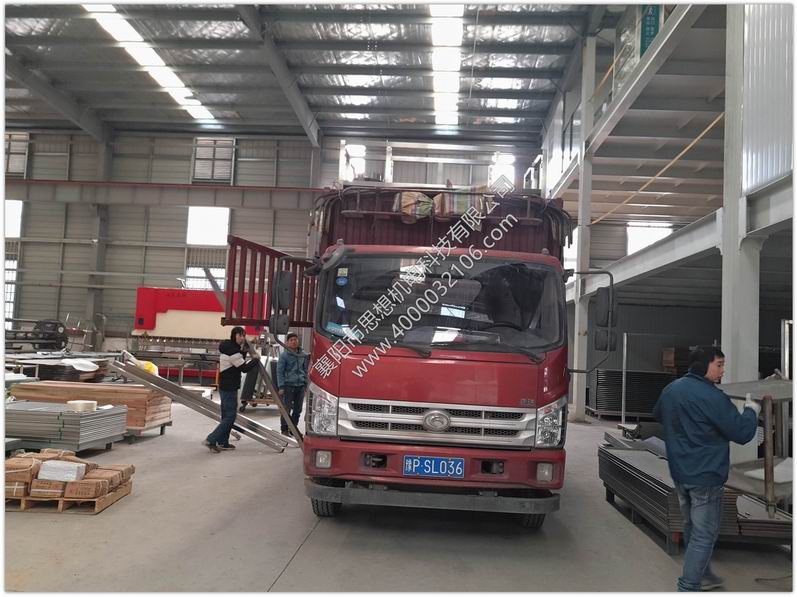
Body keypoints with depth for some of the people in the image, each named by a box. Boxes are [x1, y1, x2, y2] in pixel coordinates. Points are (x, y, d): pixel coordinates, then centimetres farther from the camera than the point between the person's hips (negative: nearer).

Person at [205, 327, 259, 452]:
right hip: (229, 388, -10)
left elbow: (240, 362, 19)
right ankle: (211, 440, -7)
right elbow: (244, 368, -15)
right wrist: (256, 359, -3)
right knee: (230, 416, -6)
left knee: (226, 416, 14)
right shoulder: (232, 350, -18)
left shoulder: (228, 348, 13)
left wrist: (244, 350, 5)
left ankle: (223, 442, 18)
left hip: (225, 387, 10)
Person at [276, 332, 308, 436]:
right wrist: (281, 387, -10)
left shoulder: (303, 355, 9)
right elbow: (279, 371, -5)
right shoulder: (284, 355, -4)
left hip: (301, 386, 4)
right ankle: (284, 430, 10)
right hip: (288, 385, -4)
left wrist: (306, 383, 12)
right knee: (286, 409, -2)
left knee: (298, 410, 10)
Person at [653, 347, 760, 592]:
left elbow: (658, 416, 24)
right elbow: (743, 433, -17)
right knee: (704, 534, 0)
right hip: (705, 475, -8)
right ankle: (688, 586, 2)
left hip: (679, 472, 8)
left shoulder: (670, 389, 5)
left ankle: (702, 576, 36)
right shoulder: (712, 396, -22)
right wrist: (751, 410, 0)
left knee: (692, 528, 21)